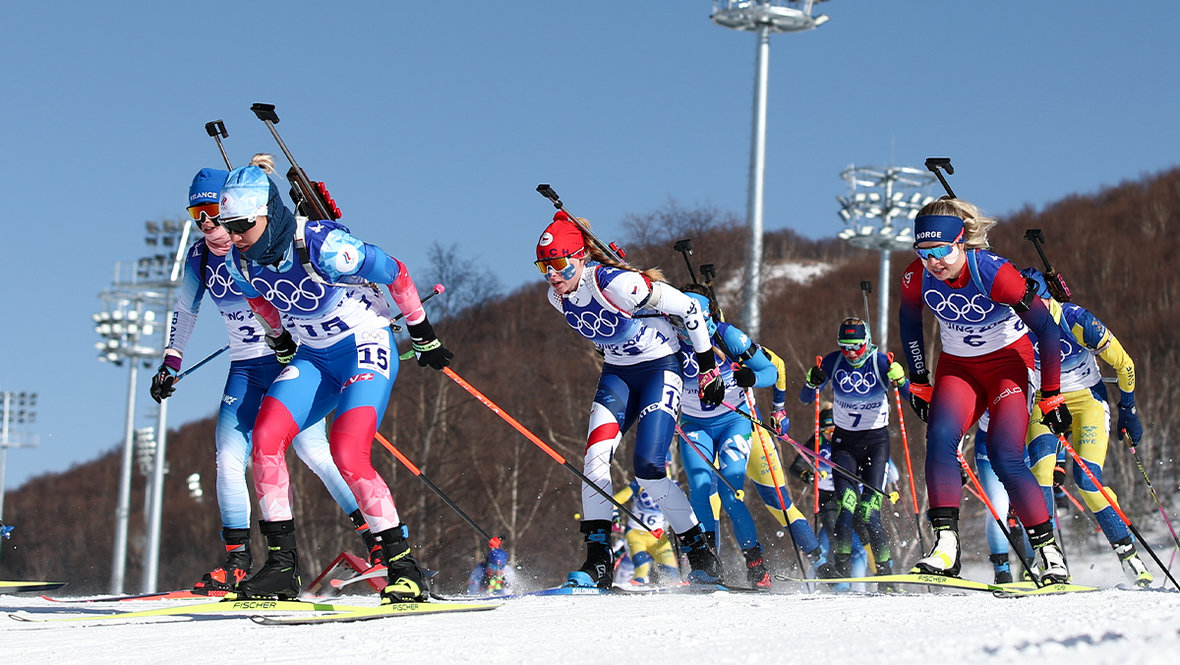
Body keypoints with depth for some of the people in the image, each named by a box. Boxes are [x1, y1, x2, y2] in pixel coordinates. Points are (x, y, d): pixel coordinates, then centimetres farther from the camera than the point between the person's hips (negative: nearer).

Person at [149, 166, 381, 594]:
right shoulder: (200, 258, 3)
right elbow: (185, 311, 19)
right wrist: (170, 363, 19)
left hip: (292, 358, -5)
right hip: (245, 369, 5)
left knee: (311, 448, -18)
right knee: (228, 459, -8)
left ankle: (375, 533, -9)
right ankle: (237, 559, 1)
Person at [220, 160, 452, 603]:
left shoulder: (321, 245, -27)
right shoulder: (239, 261, -7)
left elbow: (395, 273, -14)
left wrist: (423, 335, -4)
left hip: (366, 344, -6)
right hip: (314, 356, 7)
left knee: (347, 454, -24)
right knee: (265, 438, -14)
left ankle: (404, 568, -15)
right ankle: (282, 566, -8)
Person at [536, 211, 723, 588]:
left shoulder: (616, 284, -28)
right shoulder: (558, 297, -5)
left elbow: (688, 308, -20)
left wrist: (708, 366, -13)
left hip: (660, 368, -6)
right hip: (617, 373, 6)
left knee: (647, 469, -17)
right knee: (595, 456, -15)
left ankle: (701, 554, 0)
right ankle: (598, 563, -15)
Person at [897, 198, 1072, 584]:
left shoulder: (994, 274, -29)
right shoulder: (917, 276, -16)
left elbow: (1046, 329, -19)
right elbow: (909, 321, 7)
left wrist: (1051, 396, -15)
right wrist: (919, 381, 9)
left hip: (1008, 360, -4)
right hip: (957, 366, 4)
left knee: (1005, 458, -18)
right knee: (940, 439, -23)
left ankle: (1050, 554, -7)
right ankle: (946, 546, -25)